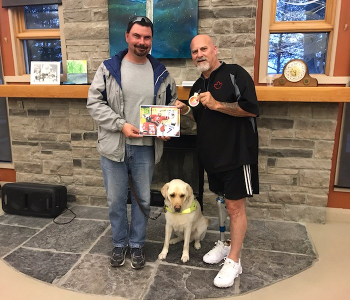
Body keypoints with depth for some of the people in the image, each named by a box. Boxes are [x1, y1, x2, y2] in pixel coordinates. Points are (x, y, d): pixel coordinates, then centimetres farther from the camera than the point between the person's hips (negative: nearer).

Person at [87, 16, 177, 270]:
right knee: (116, 200, 11)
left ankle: (137, 244, 34)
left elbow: (172, 103, 13)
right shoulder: (109, 68, -3)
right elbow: (94, 102, -6)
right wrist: (121, 125, -17)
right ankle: (120, 243, 34)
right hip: (114, 146, -1)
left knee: (143, 199, 12)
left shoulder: (161, 73, 3)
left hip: (146, 148, 2)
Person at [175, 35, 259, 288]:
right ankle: (228, 243, 36)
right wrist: (186, 110, 4)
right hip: (213, 155, 8)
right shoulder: (199, 85, 14)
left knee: (236, 206, -1)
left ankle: (234, 261, 11)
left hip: (236, 153, -7)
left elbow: (252, 109, -19)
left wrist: (216, 104, -21)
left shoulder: (235, 74, -9)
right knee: (225, 204, 19)